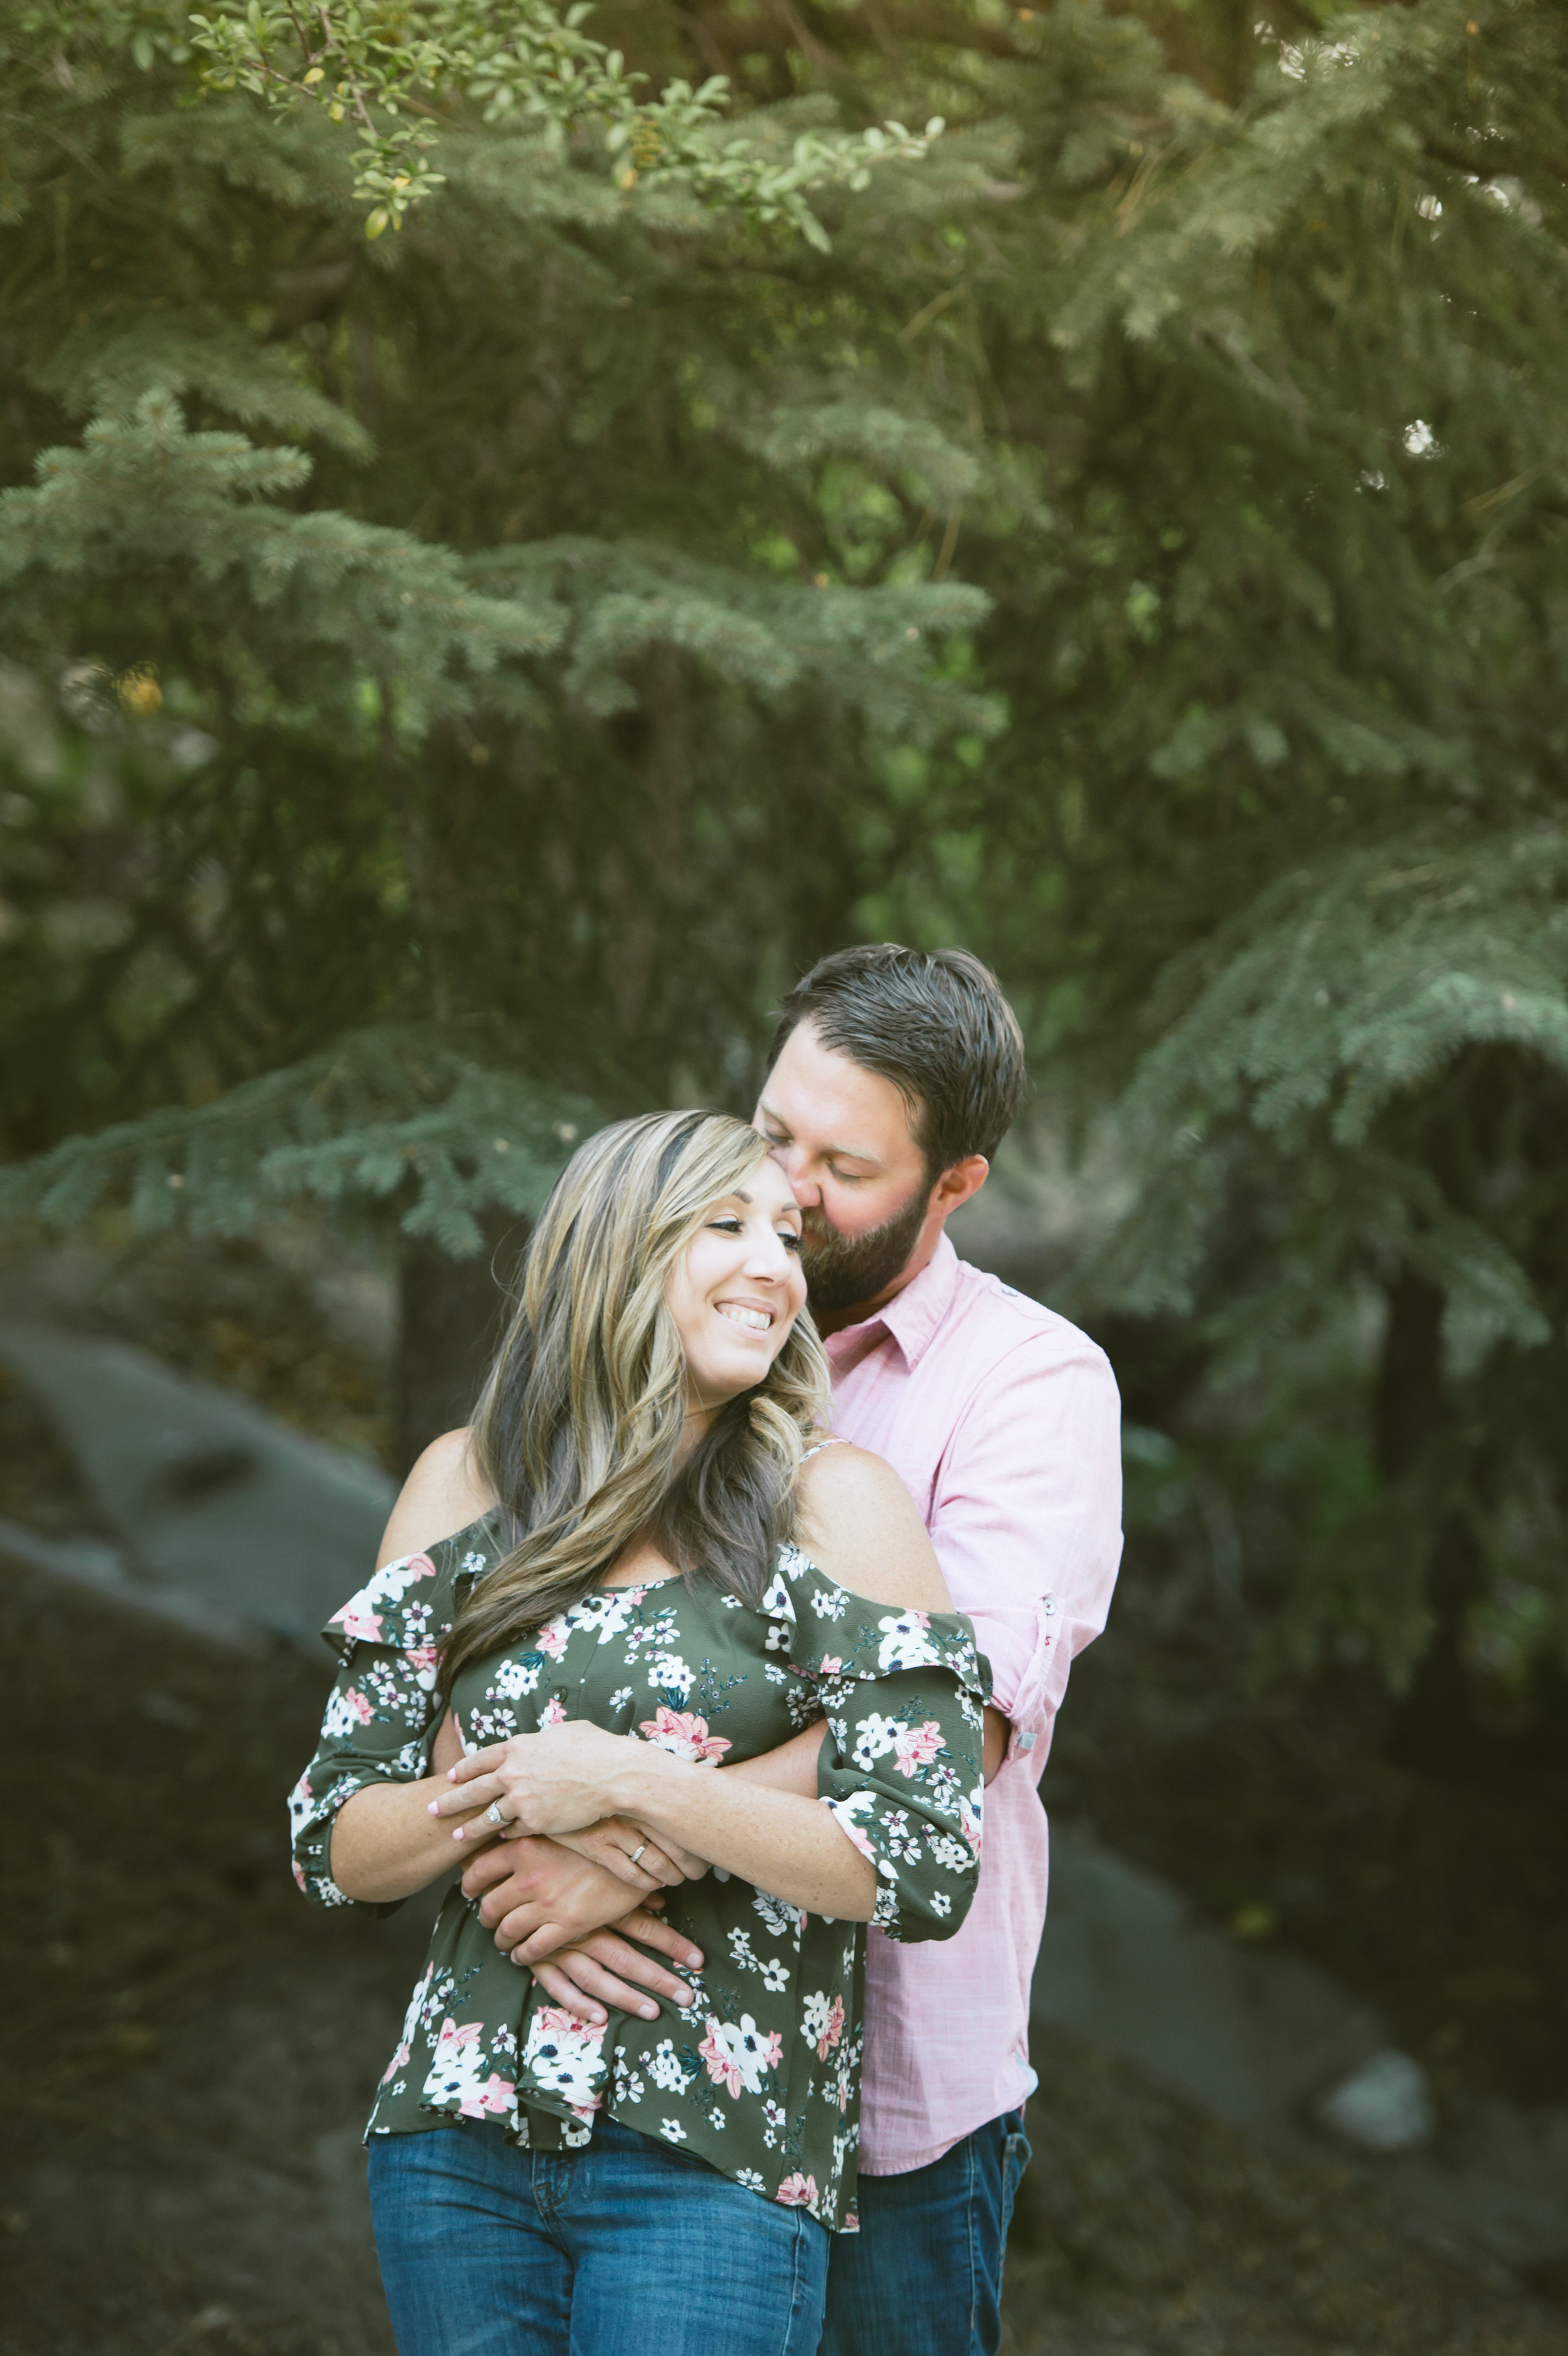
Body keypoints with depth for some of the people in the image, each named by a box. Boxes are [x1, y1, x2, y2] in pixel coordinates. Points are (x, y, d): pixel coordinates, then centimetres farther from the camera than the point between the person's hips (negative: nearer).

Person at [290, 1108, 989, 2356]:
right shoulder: (464, 1486, 7)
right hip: (457, 2146, 3)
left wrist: (625, 1781, -16)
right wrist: (515, 1799, -13)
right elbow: (336, 1847, 6)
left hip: (716, 2167, -3)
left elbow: (929, 1868, -11)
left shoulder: (832, 1502, -3)